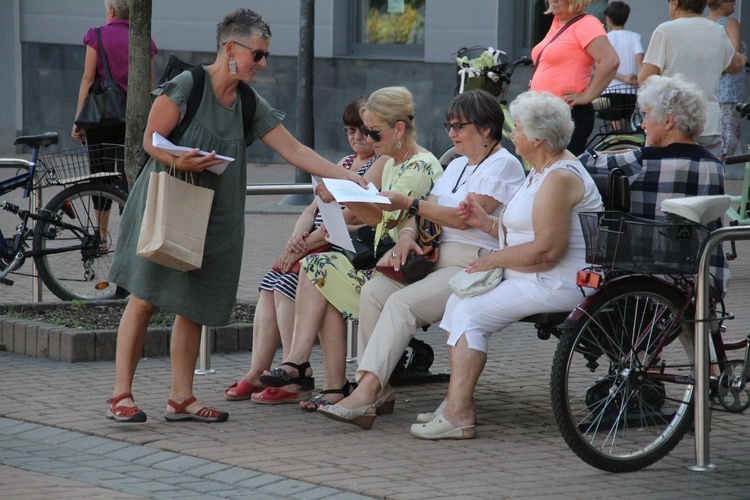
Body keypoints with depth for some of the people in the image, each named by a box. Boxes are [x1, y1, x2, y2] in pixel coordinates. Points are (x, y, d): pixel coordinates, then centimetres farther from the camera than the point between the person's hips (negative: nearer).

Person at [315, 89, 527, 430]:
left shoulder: (503, 165, -3)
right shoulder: (457, 166, 26)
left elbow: (463, 218, -13)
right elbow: (428, 210, 20)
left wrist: (408, 203, -12)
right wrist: (408, 234, -3)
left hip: (475, 265, -8)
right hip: (439, 259, 9)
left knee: (402, 302, -29)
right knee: (373, 291, -16)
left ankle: (366, 392, -36)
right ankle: (377, 390, -18)